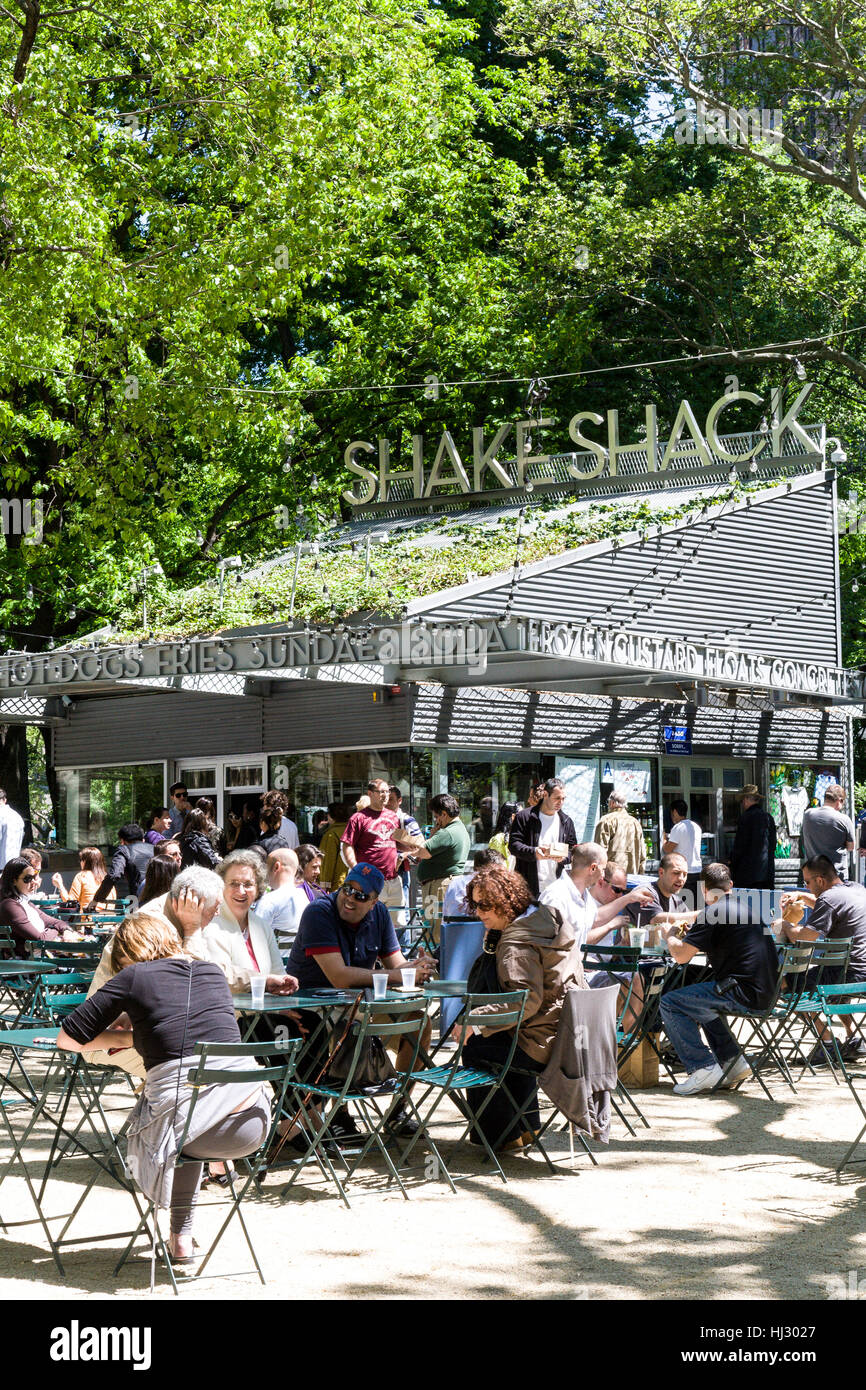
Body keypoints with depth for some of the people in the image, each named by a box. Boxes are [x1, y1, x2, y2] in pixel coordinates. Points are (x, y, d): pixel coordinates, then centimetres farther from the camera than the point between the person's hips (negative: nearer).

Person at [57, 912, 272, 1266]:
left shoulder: (134, 978, 5)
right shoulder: (213, 972, 18)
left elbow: (68, 1039, 11)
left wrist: (123, 1039, 25)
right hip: (253, 1127, 4)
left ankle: (181, 1238, 32)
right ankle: (182, 1233, 35)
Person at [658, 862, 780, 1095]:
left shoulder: (713, 912, -9)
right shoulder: (746, 907, 17)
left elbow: (681, 956, -10)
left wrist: (670, 935, 10)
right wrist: (691, 933, 34)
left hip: (744, 994, -9)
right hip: (766, 992, 9)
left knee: (669, 1003, -1)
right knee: (700, 1001, 32)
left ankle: (703, 1068, -6)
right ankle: (732, 1061, 22)